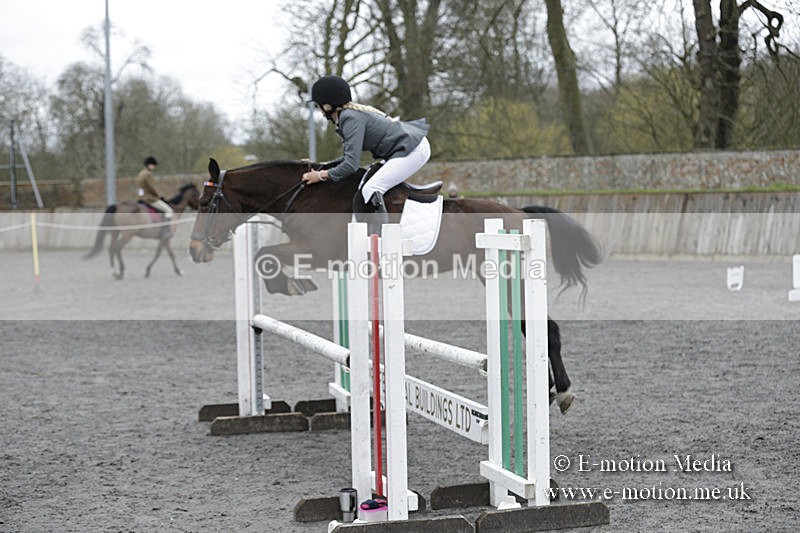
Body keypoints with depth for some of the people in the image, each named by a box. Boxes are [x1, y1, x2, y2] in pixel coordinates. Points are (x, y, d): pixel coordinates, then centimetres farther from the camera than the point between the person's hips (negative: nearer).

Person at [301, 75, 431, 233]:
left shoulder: (351, 119, -17)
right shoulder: (350, 114, 13)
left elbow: (351, 164, -23)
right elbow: (350, 156, 21)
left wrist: (321, 176, -11)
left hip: (413, 151, -11)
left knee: (370, 190, -18)